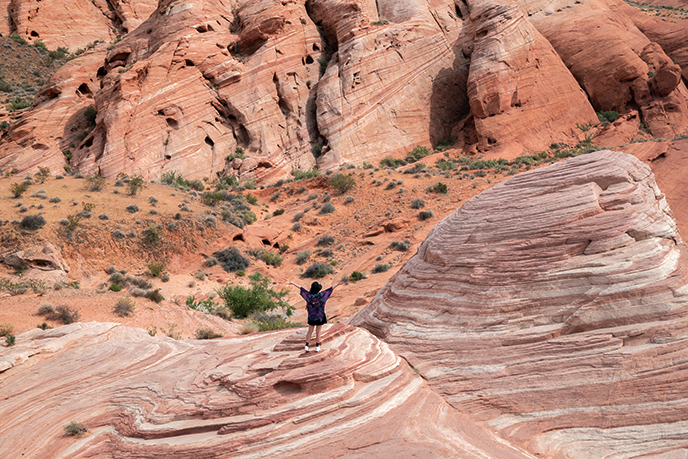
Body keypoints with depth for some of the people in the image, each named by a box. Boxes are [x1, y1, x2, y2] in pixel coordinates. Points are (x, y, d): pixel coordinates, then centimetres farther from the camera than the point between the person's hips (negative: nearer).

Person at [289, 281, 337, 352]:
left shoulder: (309, 295, -11)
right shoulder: (321, 295, -15)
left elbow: (300, 288, -2)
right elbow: (331, 288, -11)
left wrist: (293, 283, 6)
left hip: (311, 317, 2)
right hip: (320, 317, -2)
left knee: (310, 332, 11)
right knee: (318, 332, 6)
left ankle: (307, 346, 8)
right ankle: (317, 347, 10)